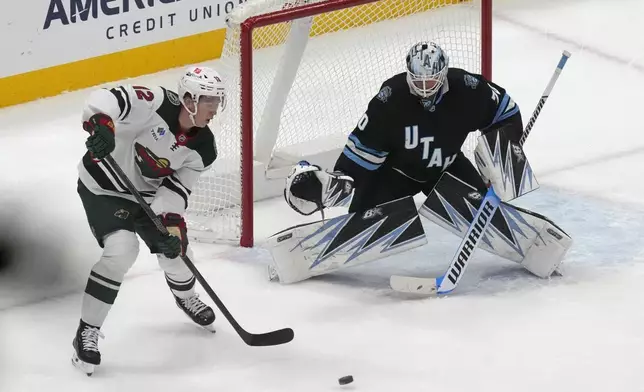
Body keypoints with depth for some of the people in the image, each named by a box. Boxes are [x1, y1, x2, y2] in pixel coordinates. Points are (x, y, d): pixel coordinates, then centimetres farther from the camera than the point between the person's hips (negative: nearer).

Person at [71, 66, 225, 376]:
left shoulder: (203, 149, -10)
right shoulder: (158, 104, -29)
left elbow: (176, 189, -9)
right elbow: (104, 99, -39)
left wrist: (172, 225, -24)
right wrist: (101, 125, -59)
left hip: (148, 195, 6)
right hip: (104, 187, -6)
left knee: (173, 250, 7)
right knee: (121, 251, -24)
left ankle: (185, 297, 47)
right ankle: (87, 332, -13)